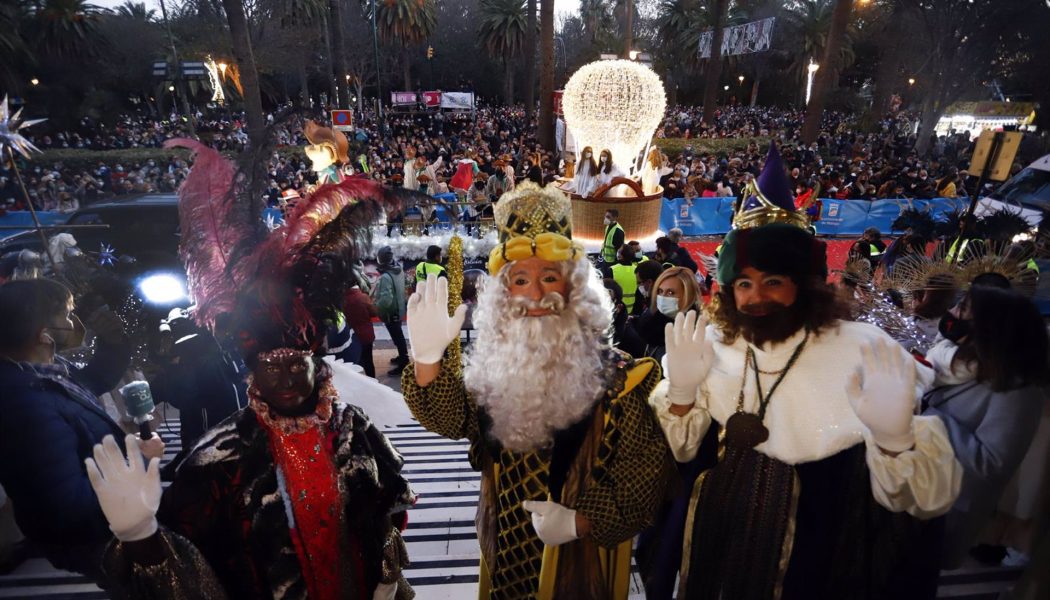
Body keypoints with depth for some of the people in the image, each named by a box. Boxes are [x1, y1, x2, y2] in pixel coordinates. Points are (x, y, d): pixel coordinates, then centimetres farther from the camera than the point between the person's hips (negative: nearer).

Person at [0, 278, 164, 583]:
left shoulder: (46, 369, -8)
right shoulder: (29, 406, -39)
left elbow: (95, 382, 14)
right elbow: (70, 509, -39)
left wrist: (112, 341, -5)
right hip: (93, 542, -9)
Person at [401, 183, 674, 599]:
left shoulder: (615, 376, -17)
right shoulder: (492, 366, -5)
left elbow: (645, 466, -15)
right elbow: (450, 419, -19)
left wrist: (579, 522, -24)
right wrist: (428, 356, -36)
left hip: (582, 555, -3)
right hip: (507, 549, 4)